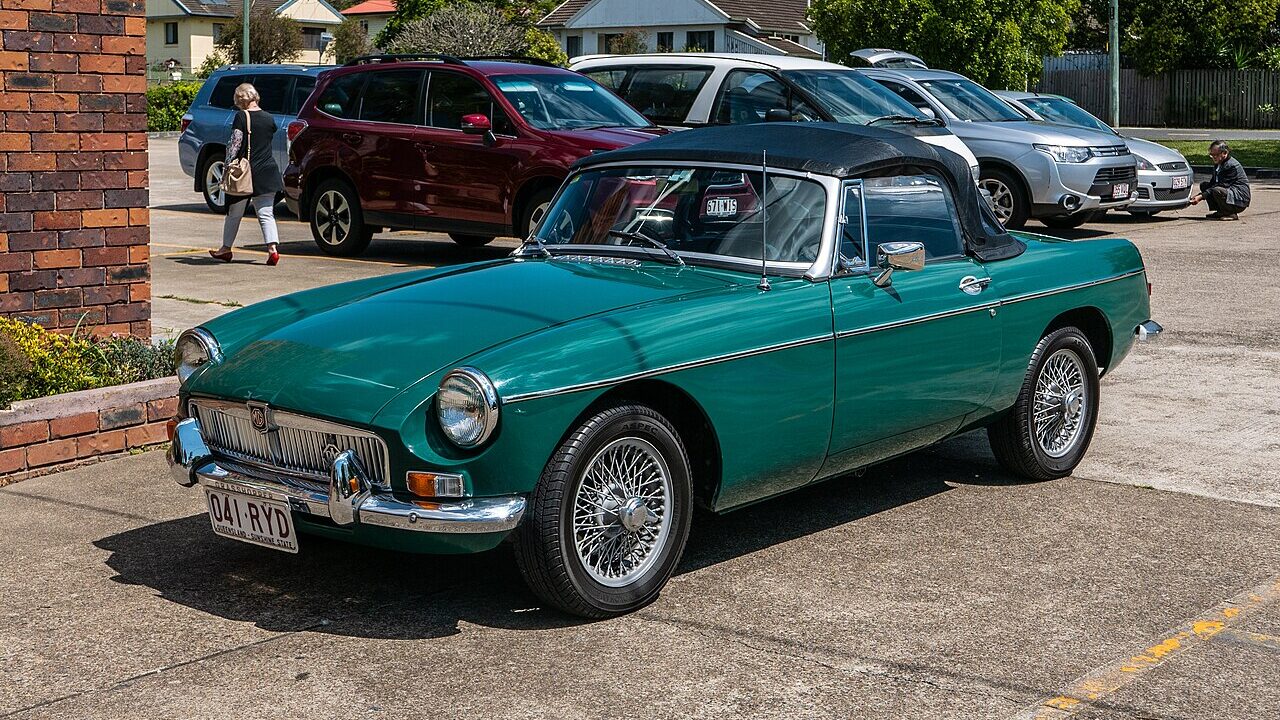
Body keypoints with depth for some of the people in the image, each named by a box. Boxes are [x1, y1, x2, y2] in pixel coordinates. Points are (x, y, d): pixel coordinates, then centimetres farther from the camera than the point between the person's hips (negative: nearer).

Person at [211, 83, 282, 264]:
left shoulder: (241, 117, -9)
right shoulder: (269, 118, 5)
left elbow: (235, 144, -13)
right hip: (267, 171, 3)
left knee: (234, 213, 12)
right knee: (266, 213, 1)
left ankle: (226, 249, 22)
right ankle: (273, 247, -16)